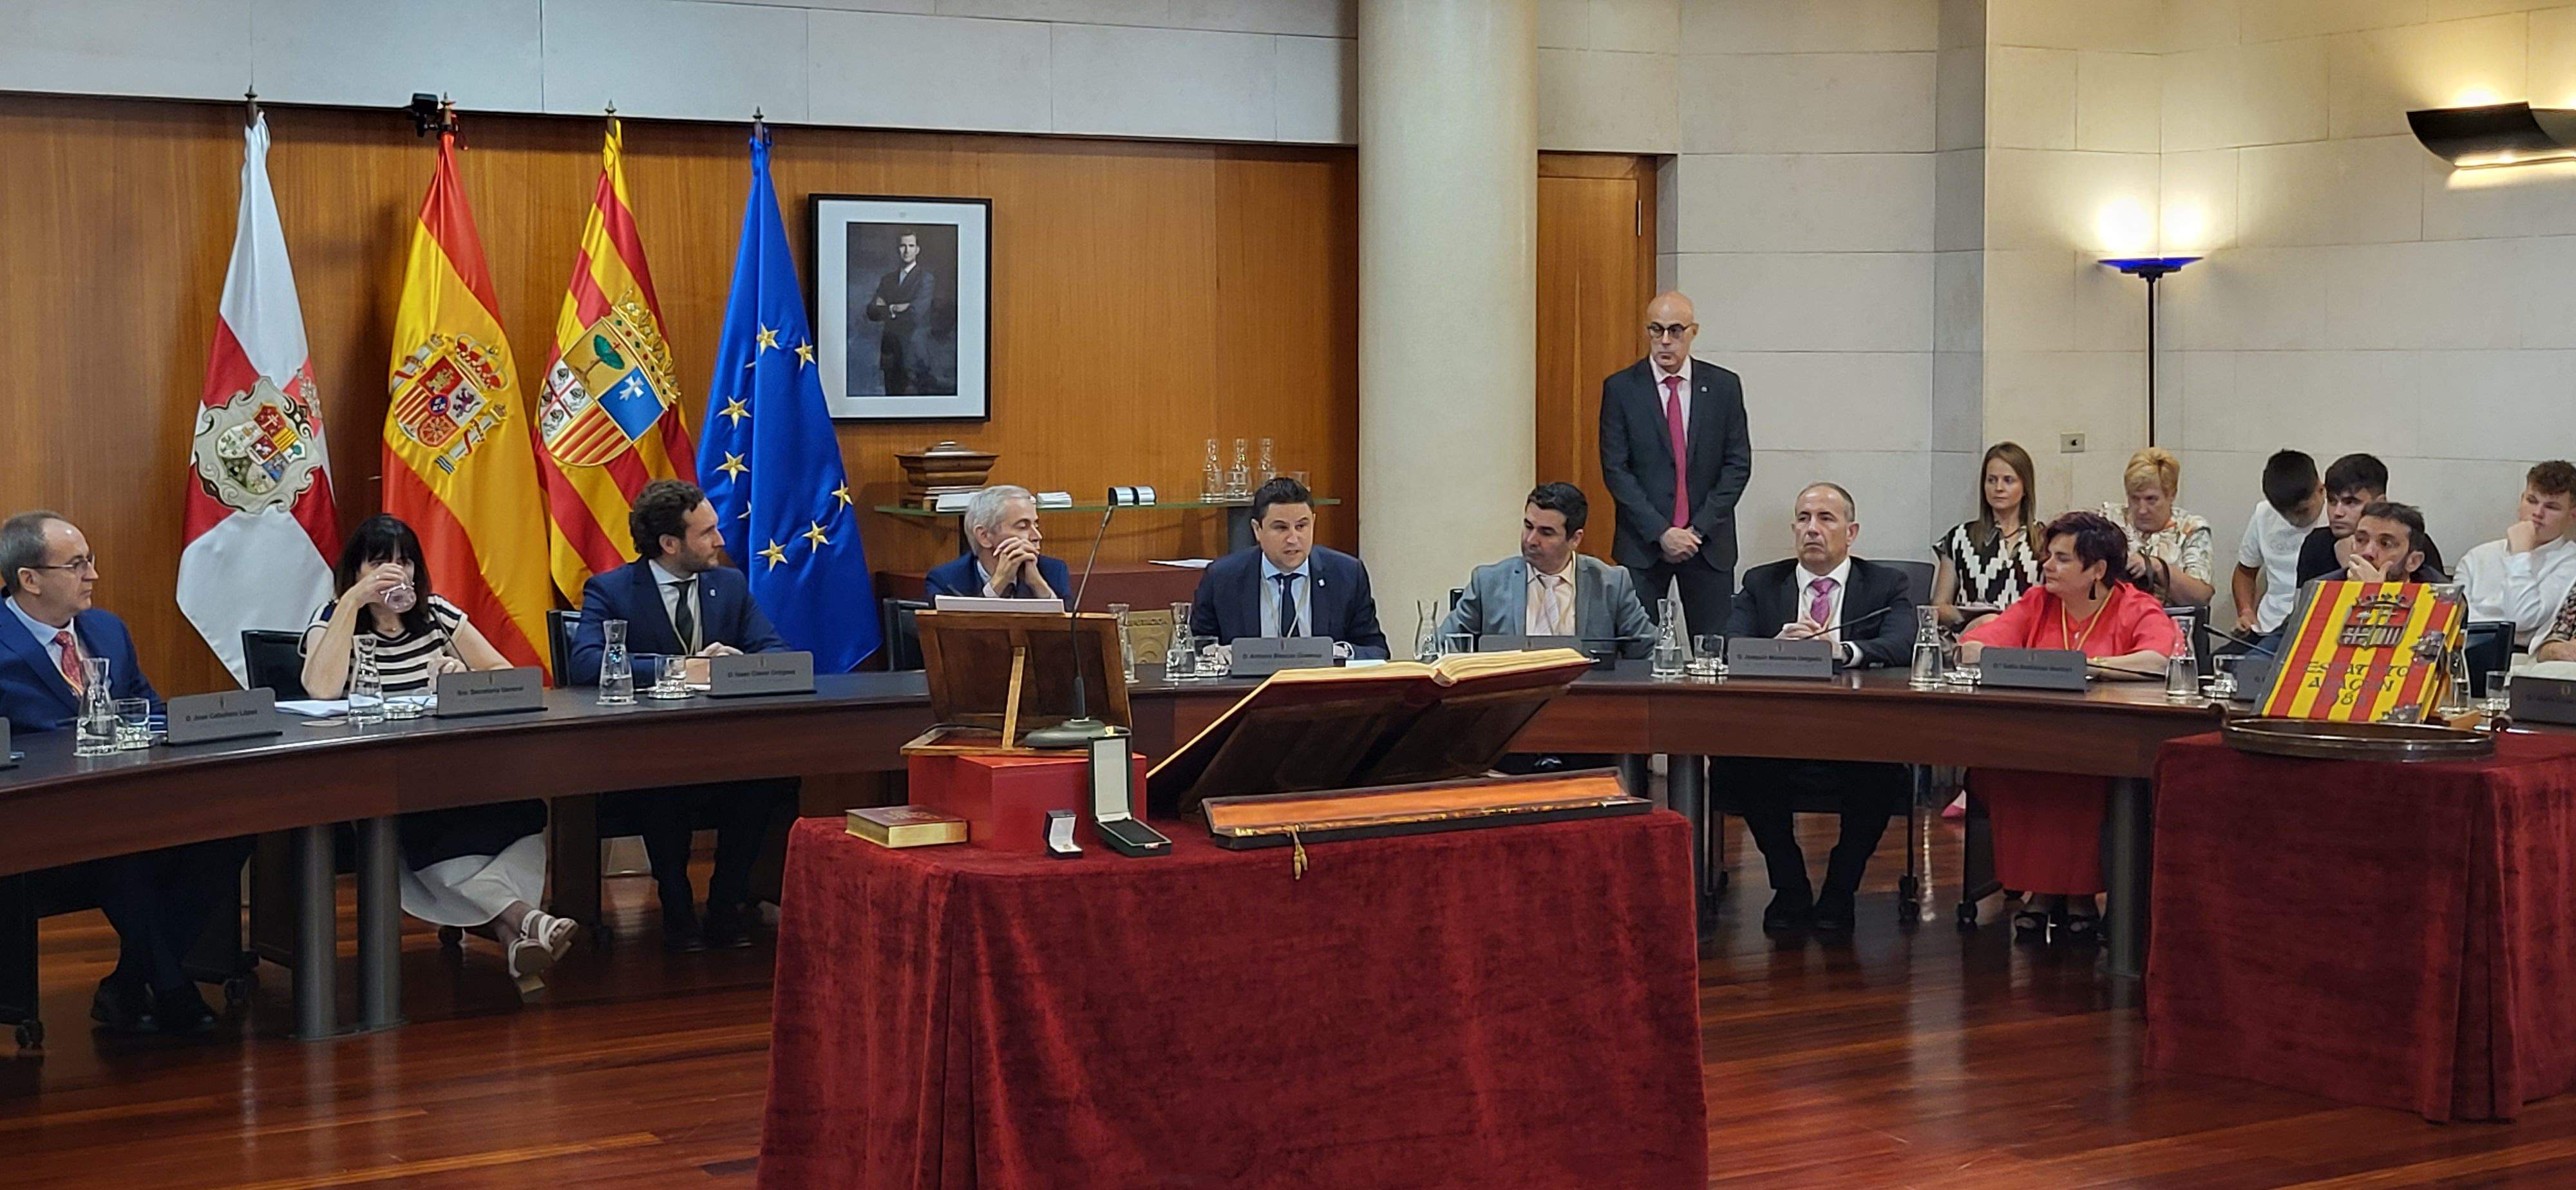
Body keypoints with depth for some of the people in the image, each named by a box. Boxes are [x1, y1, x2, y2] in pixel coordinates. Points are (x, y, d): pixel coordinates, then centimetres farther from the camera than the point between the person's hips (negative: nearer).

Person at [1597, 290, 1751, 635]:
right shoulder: (1620, 388, 1)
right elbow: (1615, 469, -3)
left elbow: (1738, 464, 4)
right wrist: (1661, 532, -11)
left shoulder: (1724, 386, 5)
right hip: (1641, 543, -1)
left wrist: (1699, 529, -6)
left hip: (1708, 542, 1)